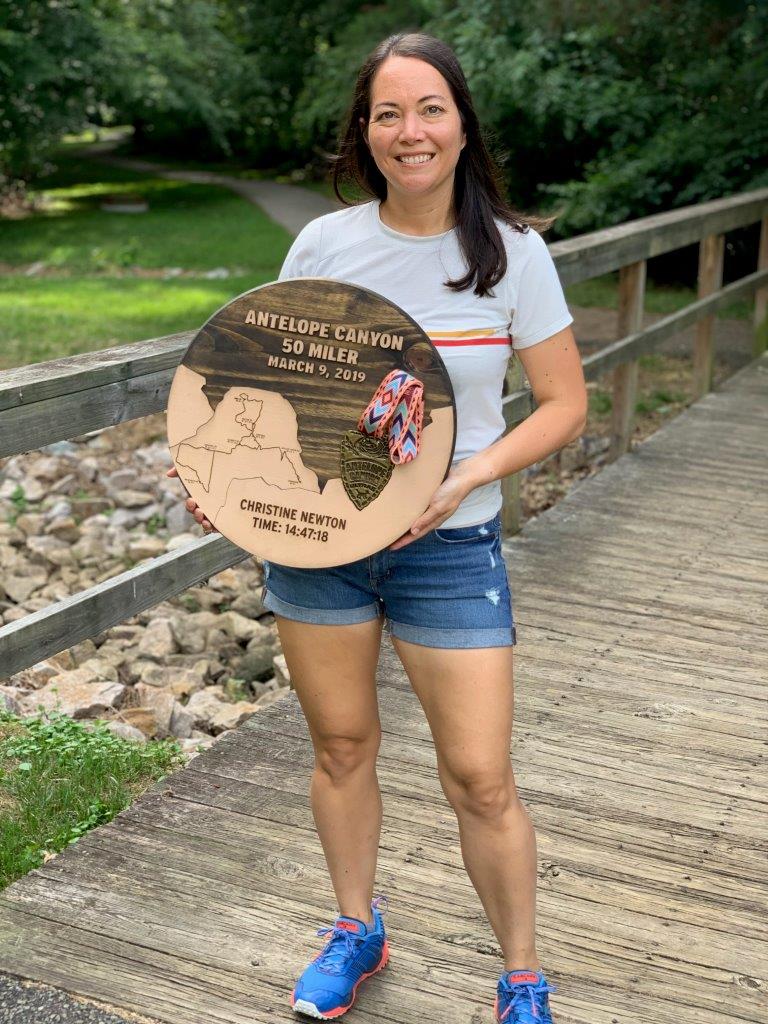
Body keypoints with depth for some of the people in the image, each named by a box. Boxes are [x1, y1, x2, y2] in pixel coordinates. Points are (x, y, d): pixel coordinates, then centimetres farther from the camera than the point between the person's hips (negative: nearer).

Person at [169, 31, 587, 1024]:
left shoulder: (512, 251, -6)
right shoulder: (323, 245, -3)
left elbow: (564, 403, -2)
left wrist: (469, 475, -17)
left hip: (449, 547, -2)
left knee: (479, 780, 0)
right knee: (341, 747, 16)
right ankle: (357, 930, 41)